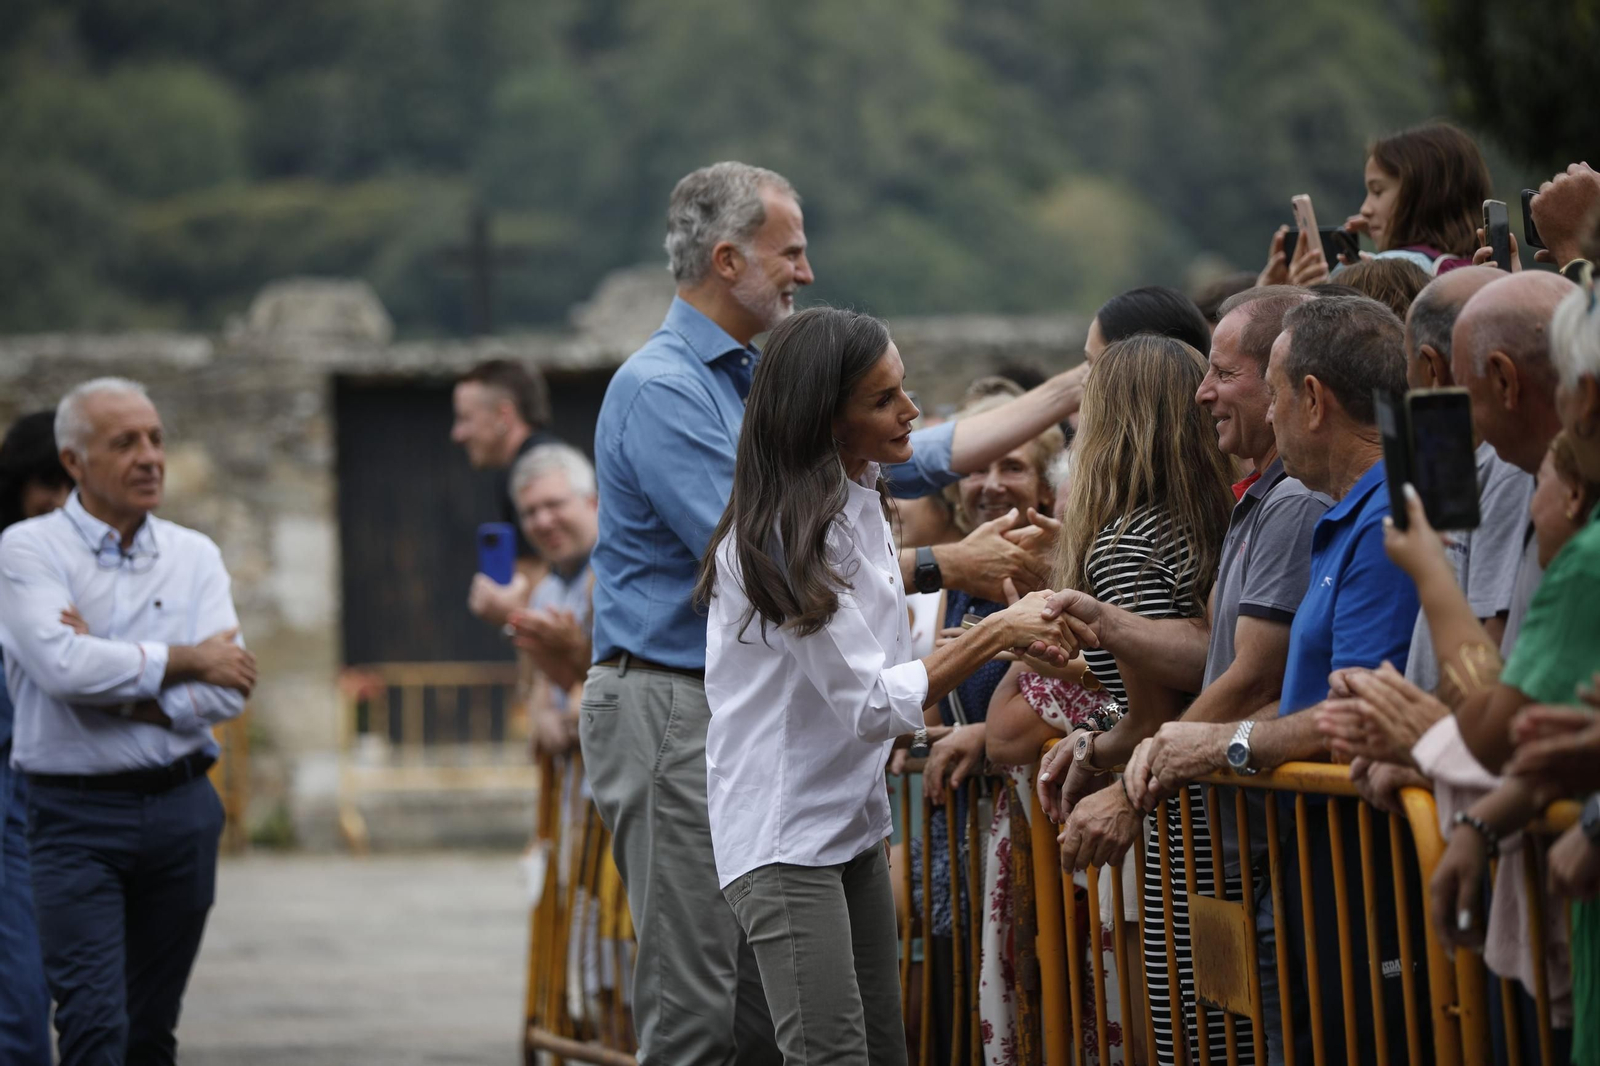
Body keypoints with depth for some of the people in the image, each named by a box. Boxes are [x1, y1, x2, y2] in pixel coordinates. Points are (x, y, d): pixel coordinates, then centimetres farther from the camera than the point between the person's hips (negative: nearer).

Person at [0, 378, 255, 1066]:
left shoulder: (194, 556, 8)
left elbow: (227, 692, -3)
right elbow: (61, 665, -20)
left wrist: (118, 689, -13)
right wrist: (183, 661, -9)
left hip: (182, 808, 4)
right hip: (77, 814, -4)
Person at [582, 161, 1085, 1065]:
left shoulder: (765, 382, 16)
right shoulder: (660, 389, -13)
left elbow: (911, 456, 20)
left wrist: (1068, 394, 16)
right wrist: (946, 568, -16)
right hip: (673, 710, -9)